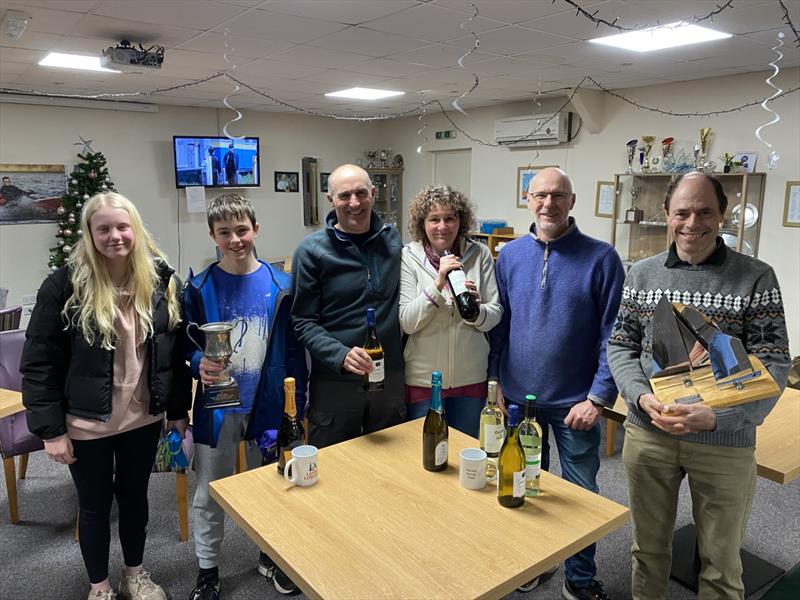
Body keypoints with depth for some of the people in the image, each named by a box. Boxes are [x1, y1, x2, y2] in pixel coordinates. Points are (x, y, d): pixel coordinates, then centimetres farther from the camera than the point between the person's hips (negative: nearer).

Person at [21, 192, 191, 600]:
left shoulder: (161, 278, -5)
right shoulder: (65, 285, -14)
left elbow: (177, 348, 2)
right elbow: (38, 362, -10)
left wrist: (179, 408, 3)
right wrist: (50, 428, -11)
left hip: (144, 418, 3)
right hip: (86, 424, -2)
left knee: (135, 496, 20)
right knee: (94, 505, 16)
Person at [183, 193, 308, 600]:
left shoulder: (280, 285, -5)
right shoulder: (199, 288, -5)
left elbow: (293, 349, -2)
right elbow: (186, 345, 0)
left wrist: (297, 405, -4)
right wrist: (199, 364, -23)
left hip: (269, 405, 1)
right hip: (216, 407, 0)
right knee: (209, 495, 13)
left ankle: (271, 556, 41)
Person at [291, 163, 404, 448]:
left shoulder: (393, 240, 3)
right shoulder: (311, 251, -9)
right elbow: (303, 322, -11)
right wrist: (341, 355, -24)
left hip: (391, 378, 4)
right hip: (335, 383, -3)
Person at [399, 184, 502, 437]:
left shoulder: (479, 254, -3)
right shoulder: (408, 257, -8)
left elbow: (495, 315, -2)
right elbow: (407, 323, -14)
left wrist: (475, 309, -23)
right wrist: (438, 283, -25)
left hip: (471, 376, 2)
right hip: (422, 377, -2)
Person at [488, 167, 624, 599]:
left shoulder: (601, 258, -10)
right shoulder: (510, 255, 0)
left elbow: (612, 335, -10)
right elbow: (498, 325, 5)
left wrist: (598, 398, -14)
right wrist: (498, 383, 3)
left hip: (576, 403, -2)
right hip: (518, 398, 3)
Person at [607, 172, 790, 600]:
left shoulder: (756, 278, -6)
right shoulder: (641, 274, 2)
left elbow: (772, 365, -10)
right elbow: (620, 345, 4)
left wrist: (717, 417, -24)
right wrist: (642, 397, -14)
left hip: (725, 442, -2)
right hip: (647, 435, 2)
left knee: (721, 562, 16)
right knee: (648, 545, 20)